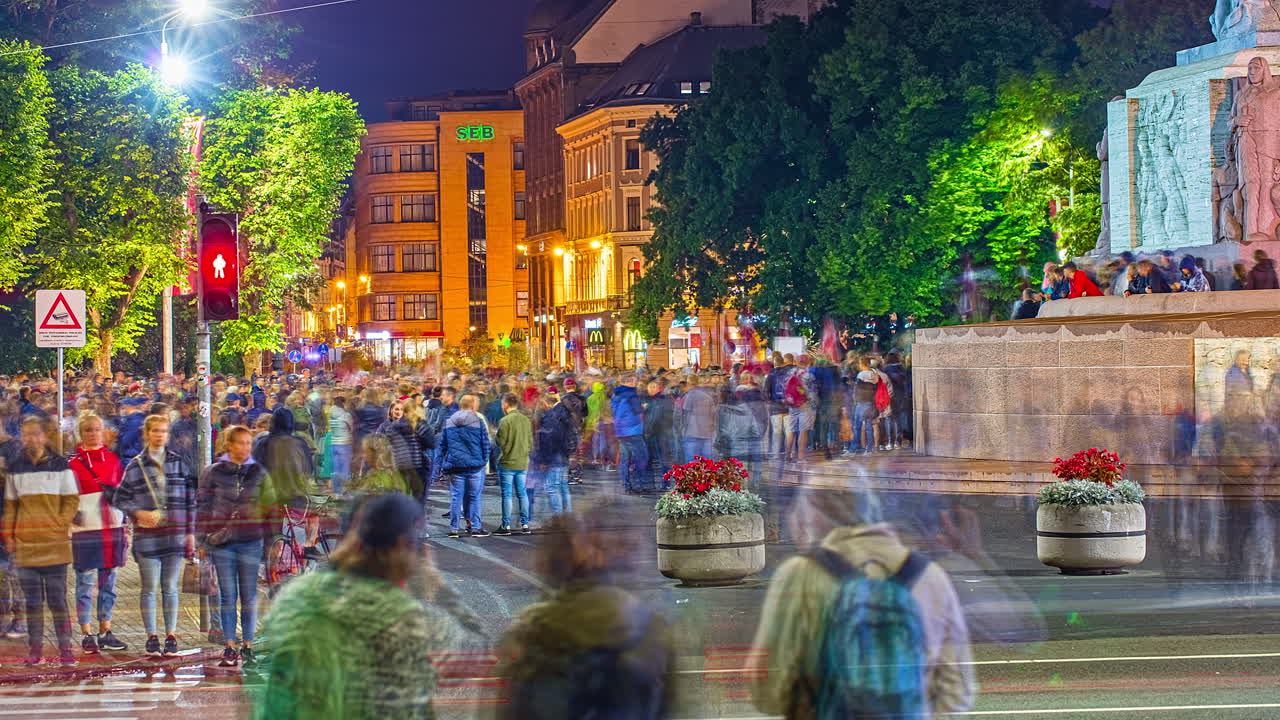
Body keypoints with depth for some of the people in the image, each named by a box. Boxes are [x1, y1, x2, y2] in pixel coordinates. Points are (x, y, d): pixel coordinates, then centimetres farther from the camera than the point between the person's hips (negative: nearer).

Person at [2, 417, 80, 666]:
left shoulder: (59, 465, 4)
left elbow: (71, 499, 5)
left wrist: (61, 525, -7)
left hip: (54, 542, -2)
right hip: (24, 541, 2)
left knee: (57, 598, -3)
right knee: (32, 599, 4)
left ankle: (65, 648, -1)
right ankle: (35, 648, 7)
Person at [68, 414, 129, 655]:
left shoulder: (113, 460, 11)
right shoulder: (73, 463, 0)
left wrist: (124, 527, 12)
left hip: (112, 527, 4)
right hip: (84, 531, -4)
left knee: (108, 583, 9)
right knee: (86, 584, 0)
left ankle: (105, 633, 16)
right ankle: (87, 635, 5)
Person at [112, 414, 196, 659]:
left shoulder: (178, 463, 7)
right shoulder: (135, 466, 2)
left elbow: (190, 499, 9)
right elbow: (121, 499, 4)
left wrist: (190, 532, 5)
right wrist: (138, 513, -13)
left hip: (174, 535, 1)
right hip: (146, 536, -1)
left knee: (170, 588, 6)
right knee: (149, 589, 2)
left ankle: (171, 636, 12)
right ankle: (151, 637, 10)